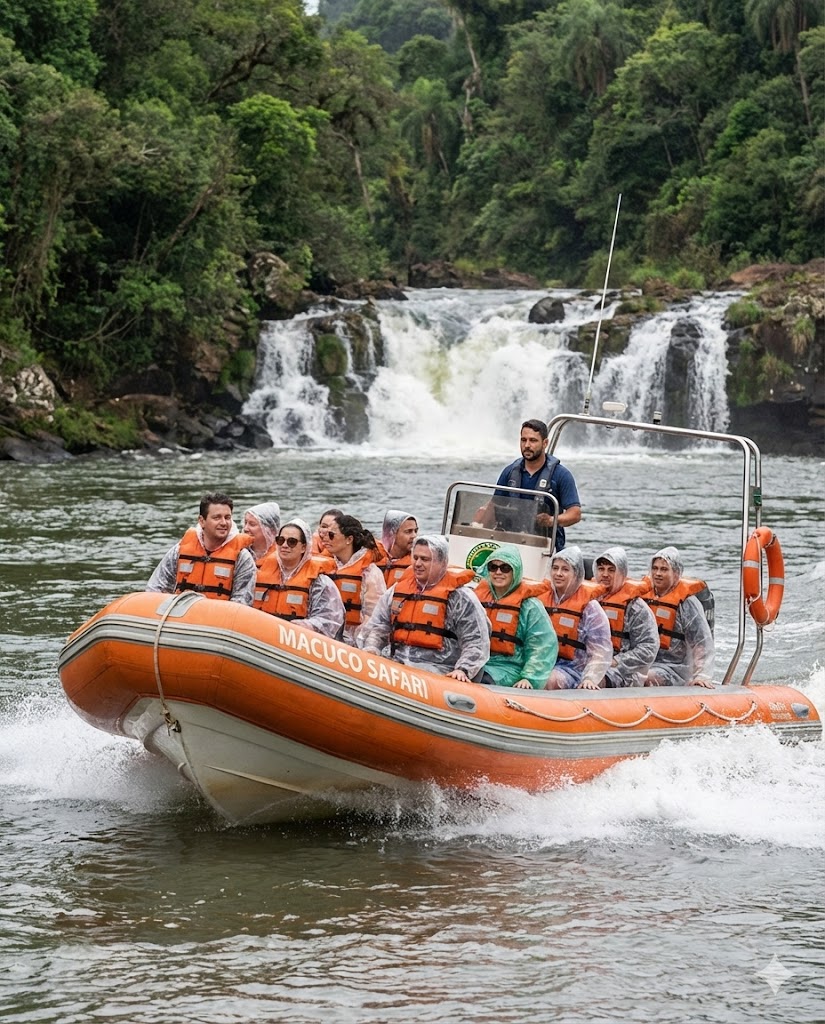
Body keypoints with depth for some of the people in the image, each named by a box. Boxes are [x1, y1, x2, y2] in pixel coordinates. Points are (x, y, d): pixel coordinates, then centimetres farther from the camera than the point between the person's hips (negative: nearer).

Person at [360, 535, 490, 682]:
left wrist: (462, 670, -16)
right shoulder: (397, 590, 19)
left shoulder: (461, 597, 3)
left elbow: (476, 642, -1)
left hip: (437, 668, -5)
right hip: (394, 662, 5)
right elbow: (377, 626, 25)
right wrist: (370, 649, 4)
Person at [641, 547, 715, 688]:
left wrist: (702, 675, -19)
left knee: (649, 678, -34)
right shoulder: (644, 594, 13)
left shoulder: (687, 602, -3)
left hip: (675, 667, -5)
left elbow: (703, 643, -7)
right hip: (644, 661, 5)